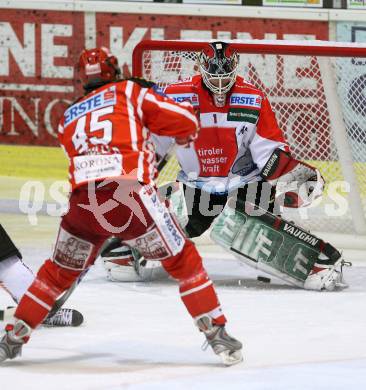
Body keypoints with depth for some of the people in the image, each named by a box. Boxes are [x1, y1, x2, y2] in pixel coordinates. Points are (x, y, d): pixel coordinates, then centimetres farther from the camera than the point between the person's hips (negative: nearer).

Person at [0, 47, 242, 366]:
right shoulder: (130, 92, 15)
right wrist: (185, 134, 33)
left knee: (59, 271, 23)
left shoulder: (69, 117, 28)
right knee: (182, 260, 10)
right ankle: (217, 333, 5)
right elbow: (185, 121, 10)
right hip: (129, 195, -4)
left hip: (82, 201, 4)